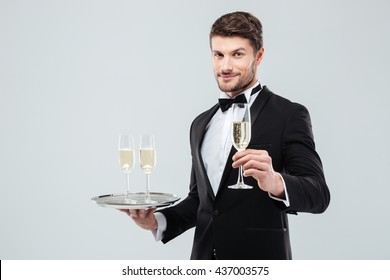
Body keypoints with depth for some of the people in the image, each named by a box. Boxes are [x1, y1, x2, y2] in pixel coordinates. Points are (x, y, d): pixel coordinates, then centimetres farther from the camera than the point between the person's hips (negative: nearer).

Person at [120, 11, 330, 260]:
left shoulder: (289, 115, -8)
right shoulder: (201, 124, 9)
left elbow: (318, 194, -16)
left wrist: (275, 183, -35)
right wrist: (158, 220, -2)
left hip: (259, 259, -4)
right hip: (204, 257, 5)